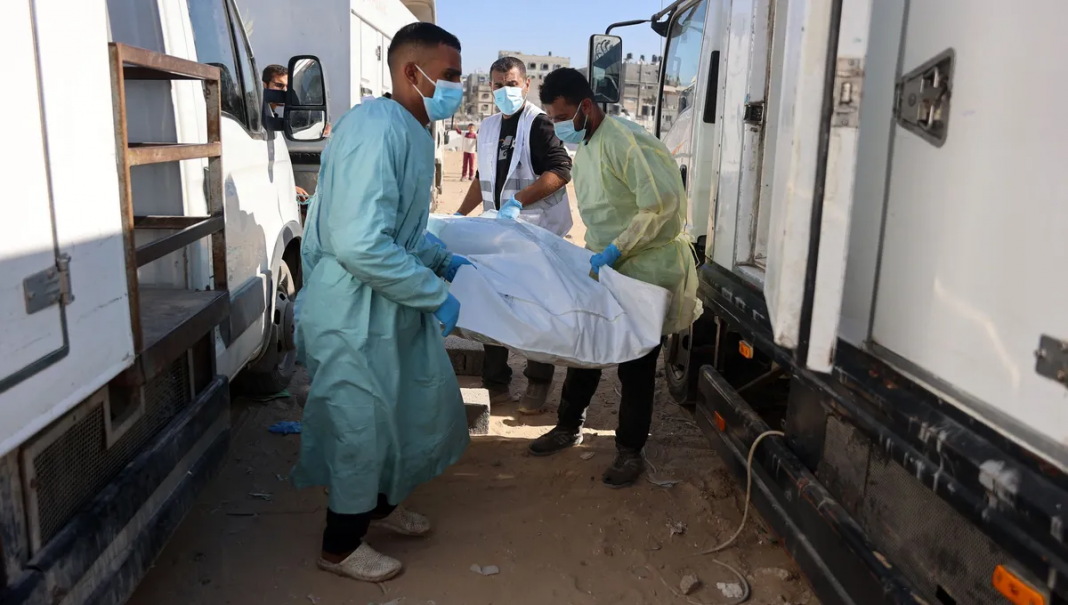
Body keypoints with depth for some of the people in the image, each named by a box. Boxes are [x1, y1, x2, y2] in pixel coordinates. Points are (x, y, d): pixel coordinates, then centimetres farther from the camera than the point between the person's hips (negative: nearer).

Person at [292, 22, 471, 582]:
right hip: (354, 313, -10)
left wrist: (443, 260, 9)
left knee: (419, 404, 21)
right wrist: (435, 295, -23)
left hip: (389, 305, 10)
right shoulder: (375, 129, -24)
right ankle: (340, 546, 30)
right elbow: (361, 245, -33)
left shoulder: (411, 130, 9)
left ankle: (381, 503, 46)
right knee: (362, 425, 6)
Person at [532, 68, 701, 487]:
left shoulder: (626, 142, -22)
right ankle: (569, 426, 32)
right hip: (606, 267, 8)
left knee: (635, 364, 4)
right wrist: (594, 252, 6)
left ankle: (630, 450, 20)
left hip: (646, 270, -8)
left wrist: (614, 251, -24)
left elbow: (662, 207, -26)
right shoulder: (584, 146, 8)